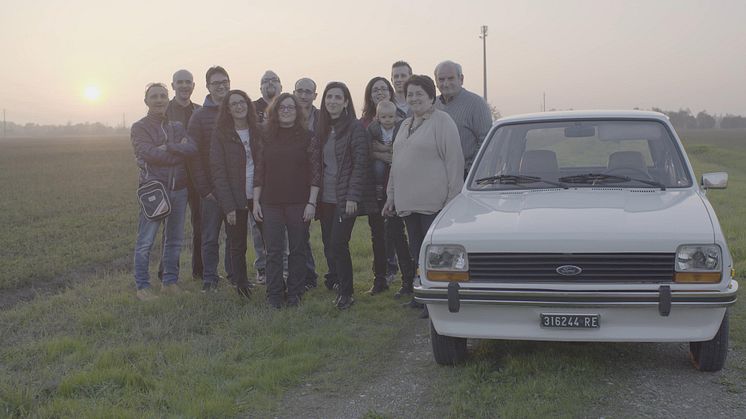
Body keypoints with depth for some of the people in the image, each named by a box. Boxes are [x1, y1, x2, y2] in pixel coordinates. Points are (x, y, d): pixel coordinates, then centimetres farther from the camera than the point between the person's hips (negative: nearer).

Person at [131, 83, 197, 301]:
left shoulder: (176, 126, 13)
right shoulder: (140, 127, 0)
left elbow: (193, 148, -5)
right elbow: (149, 153, -17)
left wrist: (167, 147, -16)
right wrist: (179, 150, -10)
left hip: (179, 189, 5)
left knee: (174, 240, 12)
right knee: (146, 241, -6)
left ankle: (170, 282, 22)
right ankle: (142, 286, 3)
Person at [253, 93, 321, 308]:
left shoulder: (308, 138, 0)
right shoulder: (266, 138, 7)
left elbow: (316, 172, -3)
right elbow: (259, 172, 9)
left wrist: (312, 203, -9)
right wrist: (256, 202, 4)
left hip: (299, 204, -2)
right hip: (271, 204, 2)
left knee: (298, 250, 5)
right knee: (273, 251, 3)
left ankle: (294, 294, 15)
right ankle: (274, 296, 10)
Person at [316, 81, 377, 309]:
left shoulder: (355, 128, -7)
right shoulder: (323, 129, 11)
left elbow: (360, 164, -11)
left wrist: (352, 197, -16)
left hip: (345, 198, -6)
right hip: (326, 197, 6)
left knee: (338, 244, -10)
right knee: (329, 244, 8)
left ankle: (346, 292, 0)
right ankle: (335, 281, 25)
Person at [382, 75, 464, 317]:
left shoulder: (442, 122, -6)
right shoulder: (405, 126, 19)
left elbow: (454, 161, -11)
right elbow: (396, 163, 23)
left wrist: (452, 199, -16)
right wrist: (391, 195, 19)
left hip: (434, 203, -8)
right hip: (407, 202, 8)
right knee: (417, 252, 12)